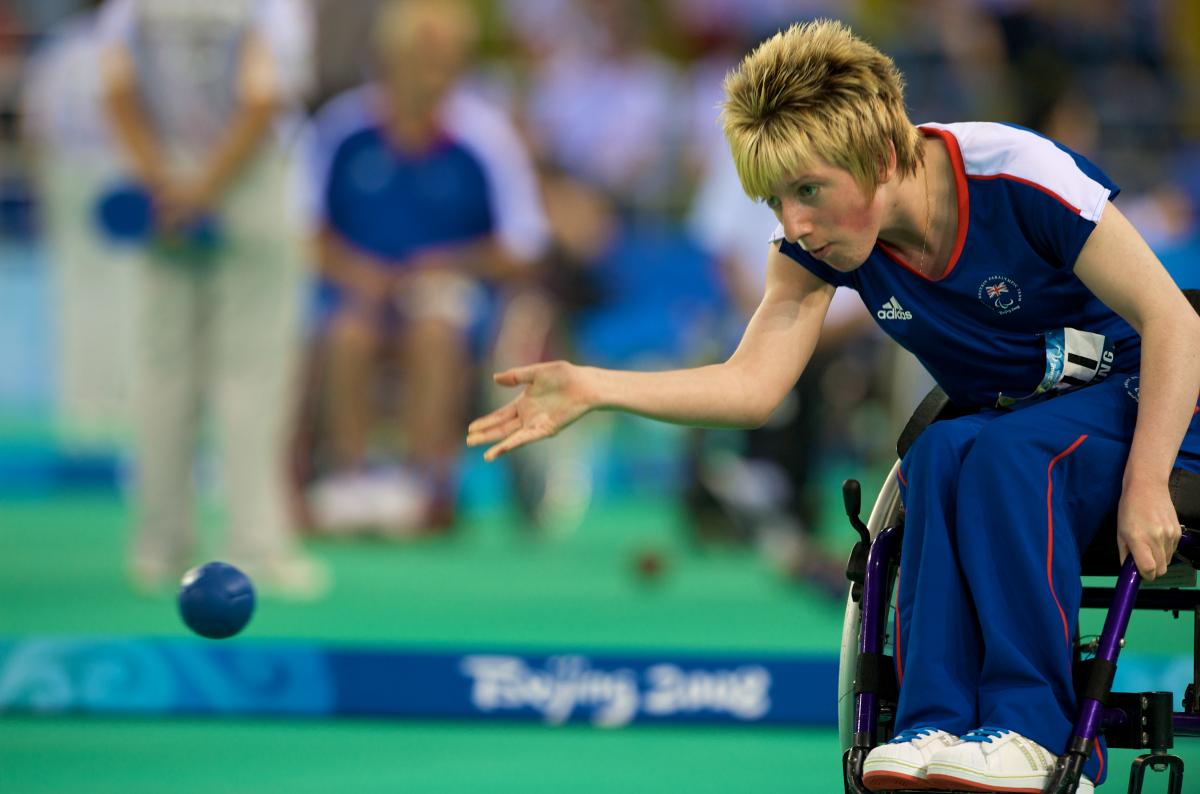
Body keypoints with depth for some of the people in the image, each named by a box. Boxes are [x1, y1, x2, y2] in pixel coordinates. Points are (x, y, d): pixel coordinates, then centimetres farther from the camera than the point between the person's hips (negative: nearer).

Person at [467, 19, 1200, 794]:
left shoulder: (1019, 178, -26)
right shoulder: (816, 247, -10)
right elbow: (753, 384, -16)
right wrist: (590, 388, -29)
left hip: (1132, 400, -5)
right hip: (1005, 416, 5)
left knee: (1007, 454, -35)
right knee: (939, 457, -30)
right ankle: (938, 730, -33)